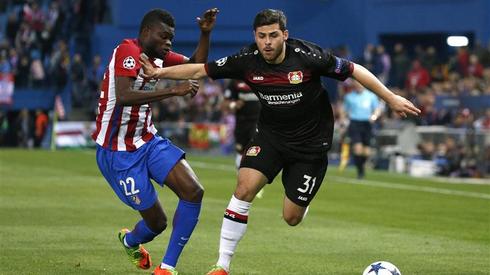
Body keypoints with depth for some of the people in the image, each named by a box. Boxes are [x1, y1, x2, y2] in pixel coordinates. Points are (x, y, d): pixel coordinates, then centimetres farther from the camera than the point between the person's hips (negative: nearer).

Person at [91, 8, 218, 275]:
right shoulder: (128, 50, -20)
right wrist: (173, 90, -38)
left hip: (149, 141, 8)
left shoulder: (159, 56, 6)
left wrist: (205, 34, 0)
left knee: (194, 192, -10)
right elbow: (123, 96, -36)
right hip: (118, 151, -8)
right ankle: (130, 241, 36)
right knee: (157, 222, -3)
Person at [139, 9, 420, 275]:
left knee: (291, 218, -2)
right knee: (244, 189, -20)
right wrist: (160, 72, -16)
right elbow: (200, 70, -5)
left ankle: (299, 197, 38)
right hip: (270, 135, 2)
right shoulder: (247, 61, -14)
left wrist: (391, 98, -10)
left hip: (311, 142, -2)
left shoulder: (307, 56, -22)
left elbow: (354, 70, -12)